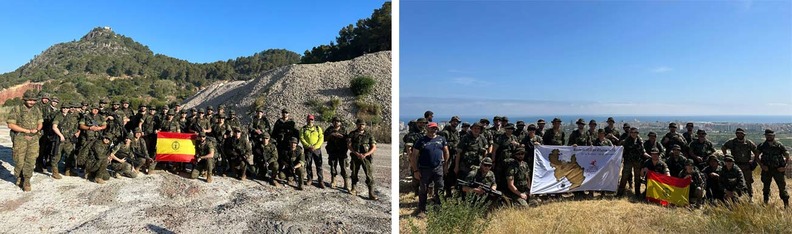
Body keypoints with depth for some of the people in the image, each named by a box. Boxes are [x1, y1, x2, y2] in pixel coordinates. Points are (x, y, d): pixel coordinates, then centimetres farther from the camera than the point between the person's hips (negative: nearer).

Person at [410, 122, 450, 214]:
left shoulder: (441, 139, 7)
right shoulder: (421, 140, -3)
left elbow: (446, 151, 15)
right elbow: (414, 156, -3)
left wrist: (446, 164, 8)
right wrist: (416, 170, -7)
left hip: (438, 168, 3)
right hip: (425, 169, -2)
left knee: (439, 189, 9)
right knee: (423, 190, 6)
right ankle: (421, 209, 17)